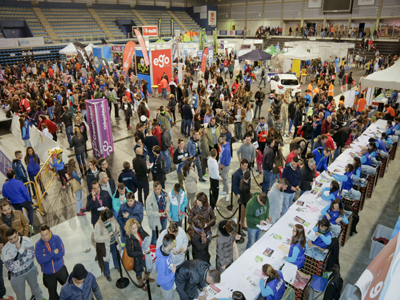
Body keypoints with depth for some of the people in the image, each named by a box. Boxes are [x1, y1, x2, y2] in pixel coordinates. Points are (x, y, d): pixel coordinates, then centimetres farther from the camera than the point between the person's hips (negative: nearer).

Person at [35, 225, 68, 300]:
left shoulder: (56, 238, -11)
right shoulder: (38, 244, -12)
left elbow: (62, 253, -18)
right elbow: (40, 260, -21)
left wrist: (47, 256, -20)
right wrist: (54, 253, -22)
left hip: (60, 269, 1)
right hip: (48, 273, 0)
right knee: (52, 293, 16)